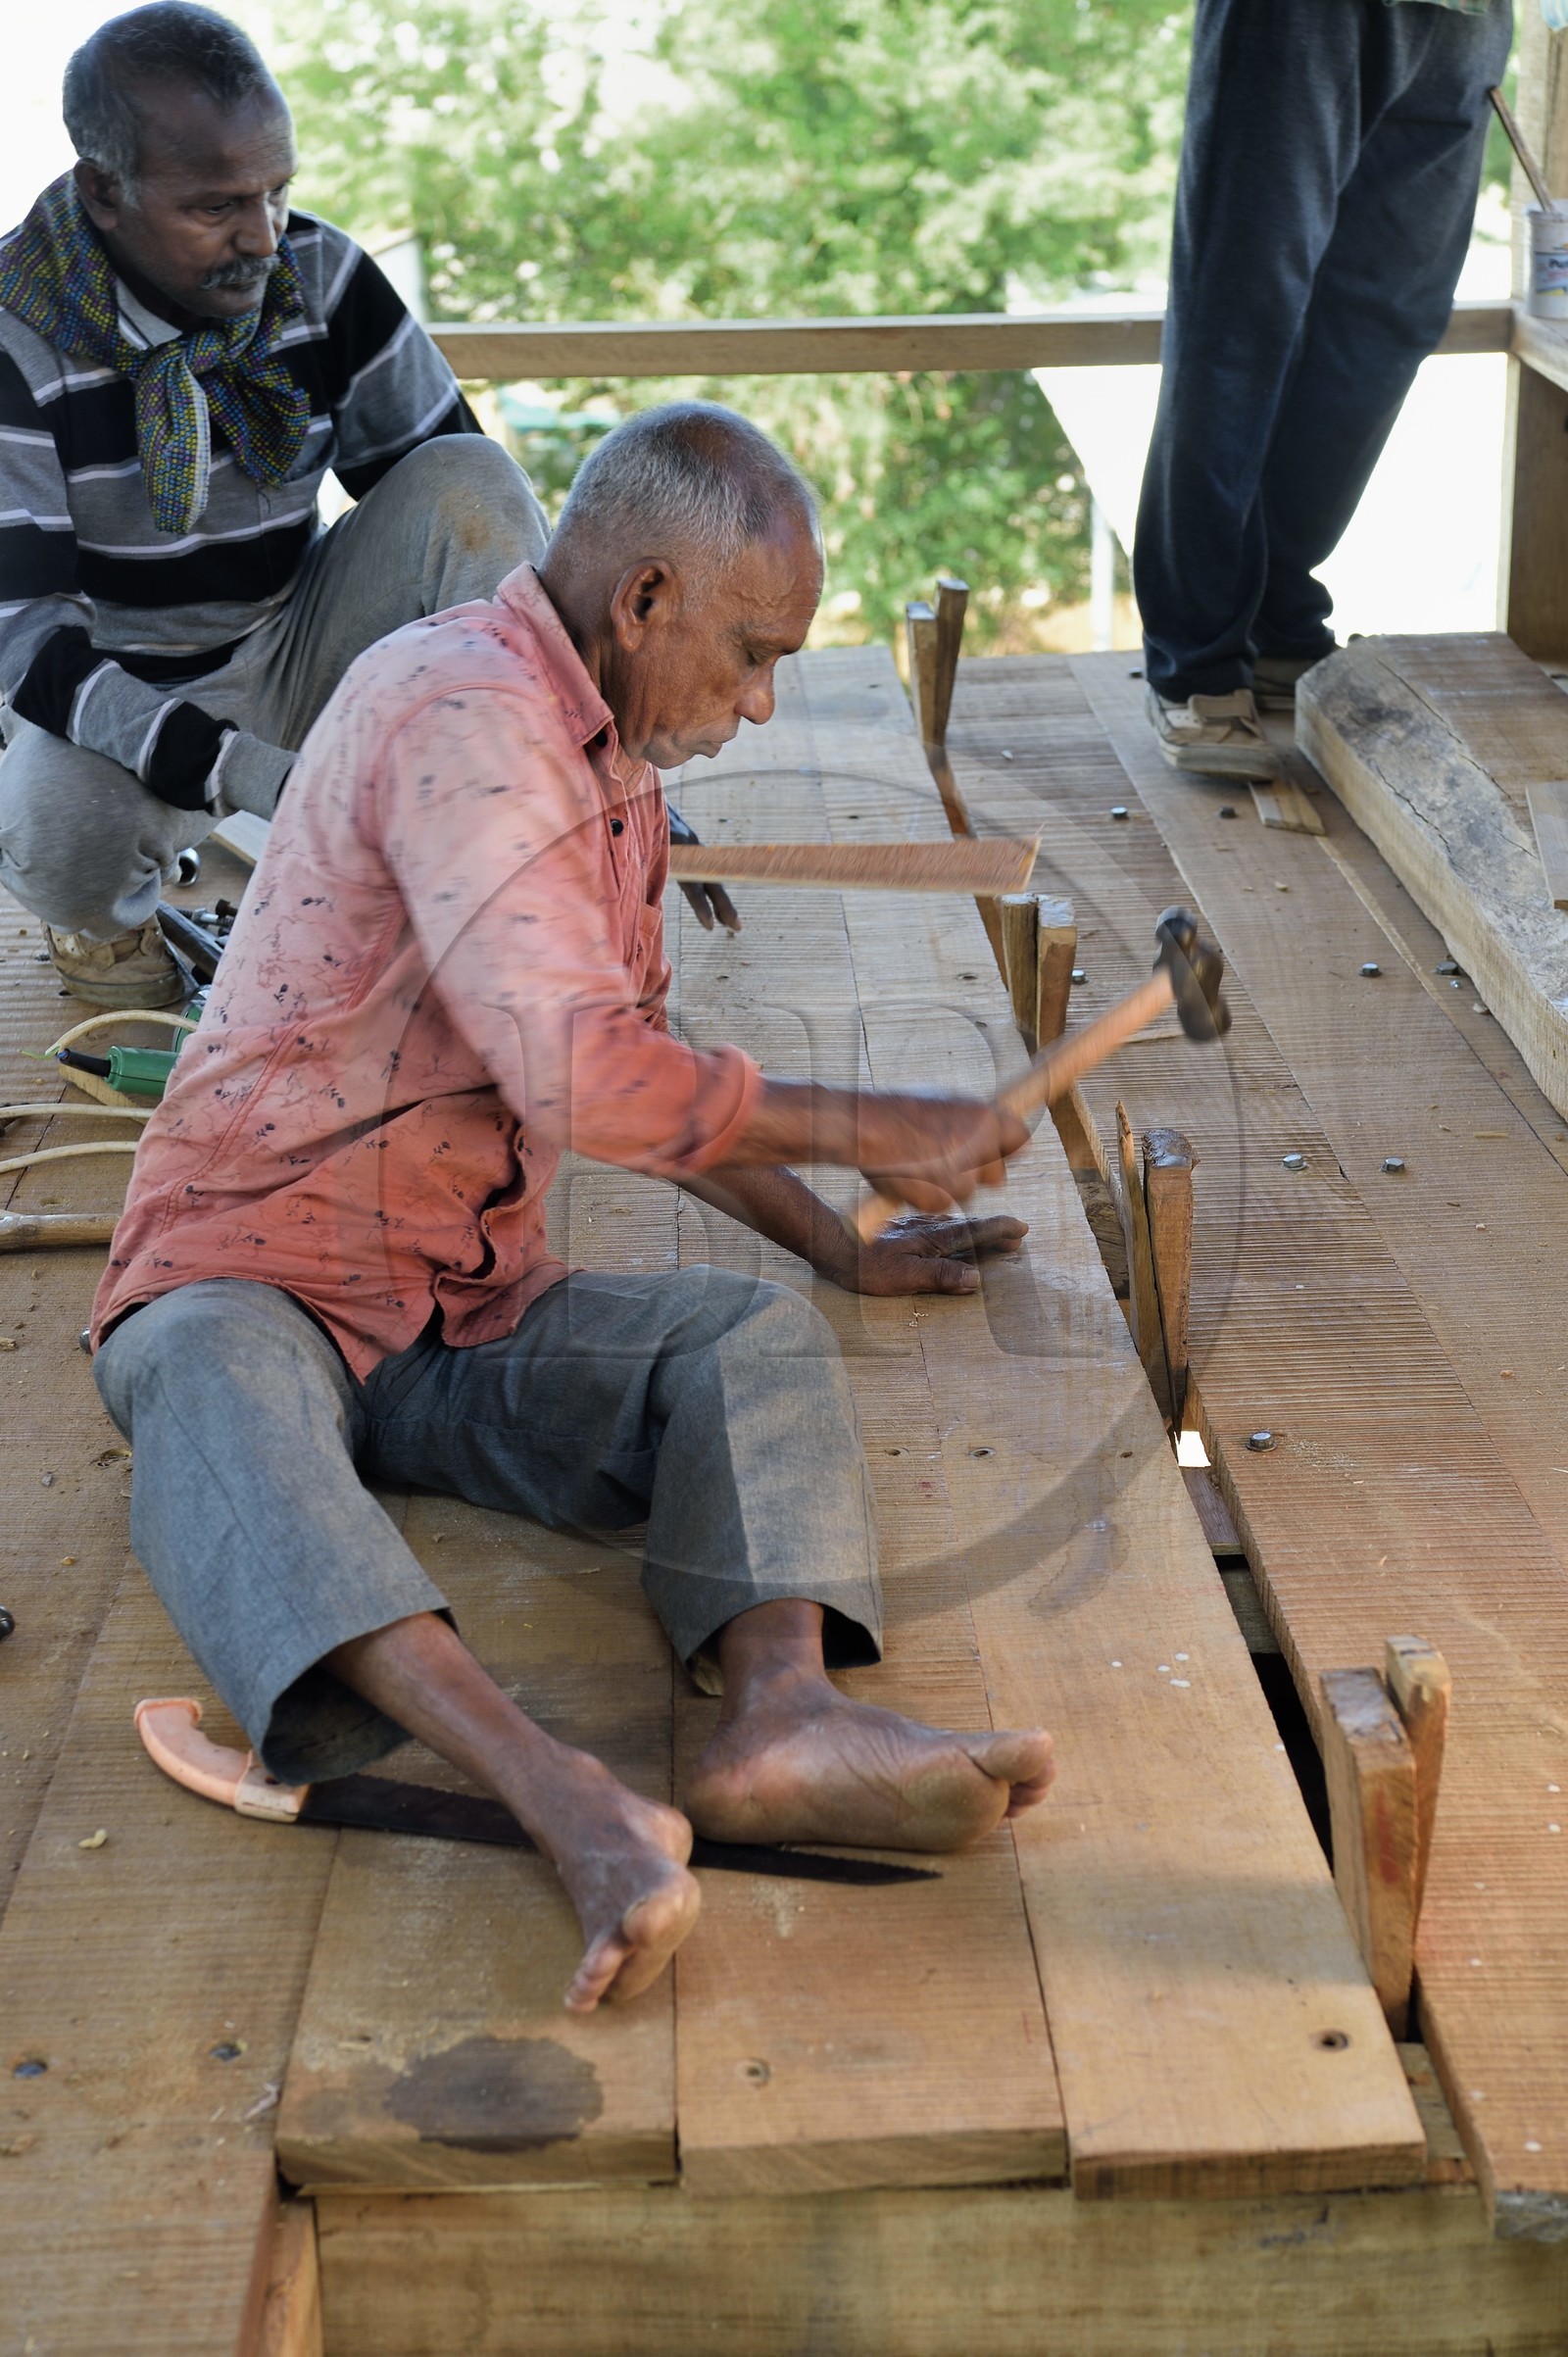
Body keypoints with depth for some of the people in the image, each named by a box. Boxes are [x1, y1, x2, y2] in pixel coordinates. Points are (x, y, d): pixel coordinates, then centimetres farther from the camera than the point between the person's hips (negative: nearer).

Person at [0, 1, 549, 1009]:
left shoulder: (320, 276, -9)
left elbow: (476, 517, -4)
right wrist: (263, 783, -39)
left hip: (296, 660, 4)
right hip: (123, 700, -3)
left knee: (468, 474, -20)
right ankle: (111, 903, 2)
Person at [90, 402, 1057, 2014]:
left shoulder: (614, 765, 17)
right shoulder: (462, 707, -16)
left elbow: (644, 1077, 30)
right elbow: (578, 1077, -26)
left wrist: (842, 1250, 29)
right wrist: (869, 1132, -14)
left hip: (472, 1312, 8)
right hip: (251, 1274, -8)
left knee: (764, 1341, -19)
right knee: (220, 1402, -41)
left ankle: (781, 1714, -45)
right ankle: (566, 1802, -60)